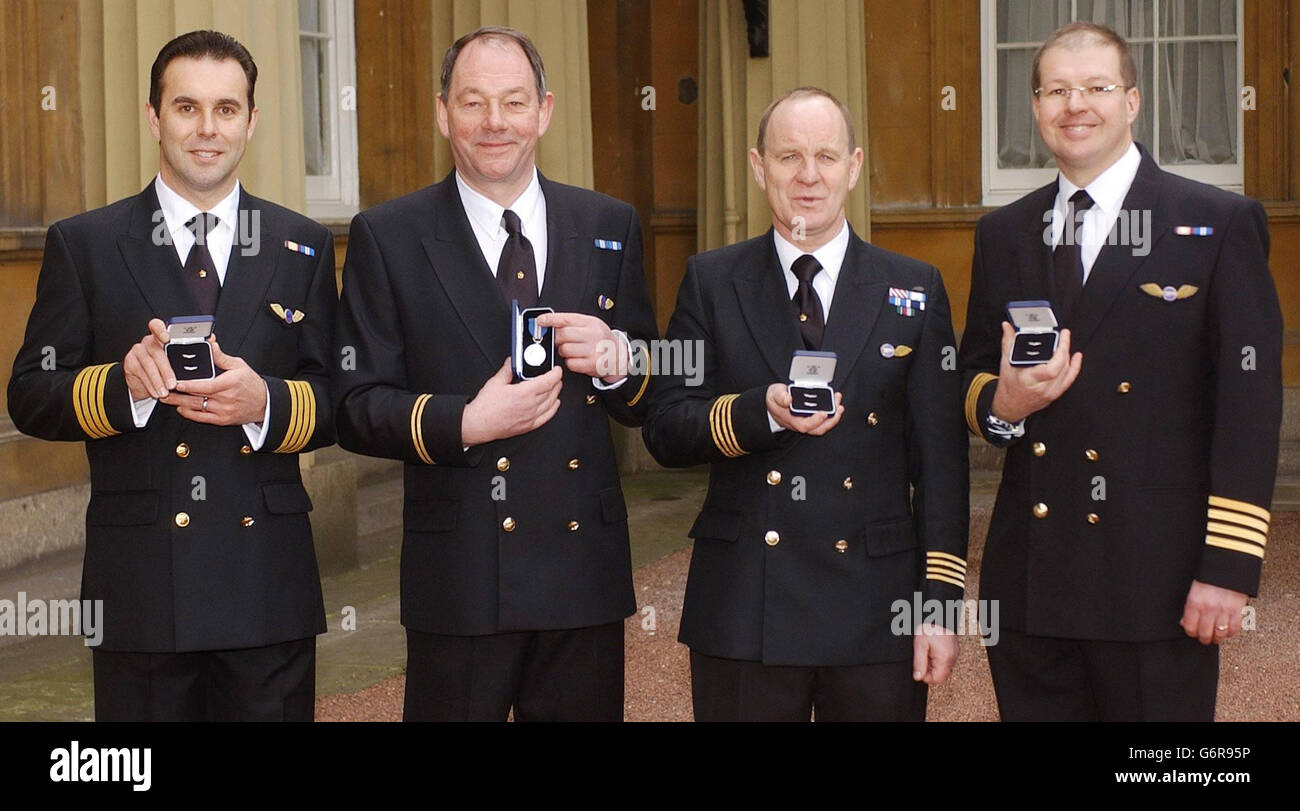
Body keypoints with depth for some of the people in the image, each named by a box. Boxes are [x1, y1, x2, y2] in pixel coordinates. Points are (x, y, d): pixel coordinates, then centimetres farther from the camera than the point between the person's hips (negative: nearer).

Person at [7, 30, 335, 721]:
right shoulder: (83, 245, 5)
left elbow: (338, 400, 7)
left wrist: (265, 402, -14)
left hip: (270, 585, 1)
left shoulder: (303, 248, 10)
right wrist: (122, 382, -18)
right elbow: (30, 397, 1)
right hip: (141, 586, -1)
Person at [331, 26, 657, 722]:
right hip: (460, 578, -2)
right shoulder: (386, 238, 1)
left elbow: (649, 402, 12)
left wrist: (615, 360, -11)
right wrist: (465, 422, -19)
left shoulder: (609, 227, 9)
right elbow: (355, 409, -3)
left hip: (585, 566, 3)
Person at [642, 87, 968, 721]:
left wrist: (940, 600, -3)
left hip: (876, 613, 0)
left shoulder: (914, 291, 5)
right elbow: (664, 432, 1)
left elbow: (939, 458, 3)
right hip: (743, 613, 0)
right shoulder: (711, 282, 6)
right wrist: (763, 411, -17)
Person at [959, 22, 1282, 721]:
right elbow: (972, 379, 19)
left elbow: (1250, 406, -5)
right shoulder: (1004, 235, 13)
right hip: (1030, 580, 4)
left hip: (1157, 583, -4)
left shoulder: (1220, 225, -1)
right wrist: (1001, 402, -6)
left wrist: (1229, 569, -12)